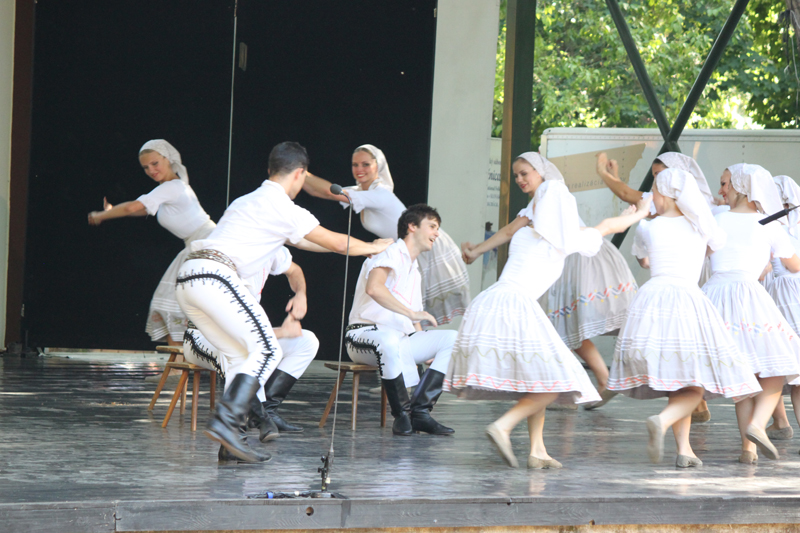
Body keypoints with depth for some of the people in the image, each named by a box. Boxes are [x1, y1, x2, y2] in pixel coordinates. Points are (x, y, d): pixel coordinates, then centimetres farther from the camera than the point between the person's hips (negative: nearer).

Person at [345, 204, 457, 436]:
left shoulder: (414, 271, 25)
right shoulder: (390, 254, -4)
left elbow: (415, 321, 26)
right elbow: (373, 288, -26)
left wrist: (428, 351, 8)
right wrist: (411, 313, -29)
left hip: (401, 339, 8)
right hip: (366, 333, -8)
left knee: (452, 339, -12)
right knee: (389, 340, -43)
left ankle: (420, 410, -20)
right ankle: (402, 414, -30)